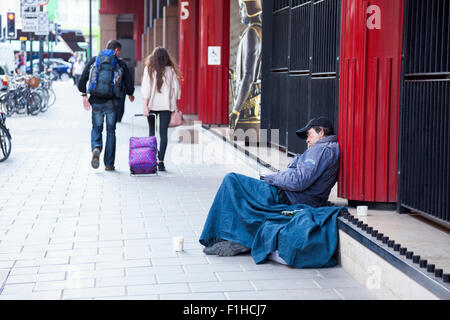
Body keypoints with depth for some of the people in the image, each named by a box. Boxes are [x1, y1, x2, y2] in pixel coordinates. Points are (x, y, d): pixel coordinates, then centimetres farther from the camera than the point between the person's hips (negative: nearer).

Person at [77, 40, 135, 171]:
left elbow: (82, 80, 1)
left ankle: (96, 148, -16)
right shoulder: (121, 64, 1)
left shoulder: (93, 61, 6)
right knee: (111, 131, 10)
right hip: (112, 103, -1)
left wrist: (84, 96, 8)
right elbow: (129, 84, 2)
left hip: (96, 102, 1)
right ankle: (109, 164, 10)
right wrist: (130, 95, 23)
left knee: (96, 129, 16)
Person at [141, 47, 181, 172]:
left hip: (152, 104, 0)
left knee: (152, 132, 13)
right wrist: (174, 105, 10)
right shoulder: (171, 70, 0)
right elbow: (176, 89, 2)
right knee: (163, 133, 0)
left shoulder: (149, 69, -3)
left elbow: (146, 88, -7)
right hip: (166, 105, 0)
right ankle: (160, 161, -6)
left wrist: (145, 105, -7)